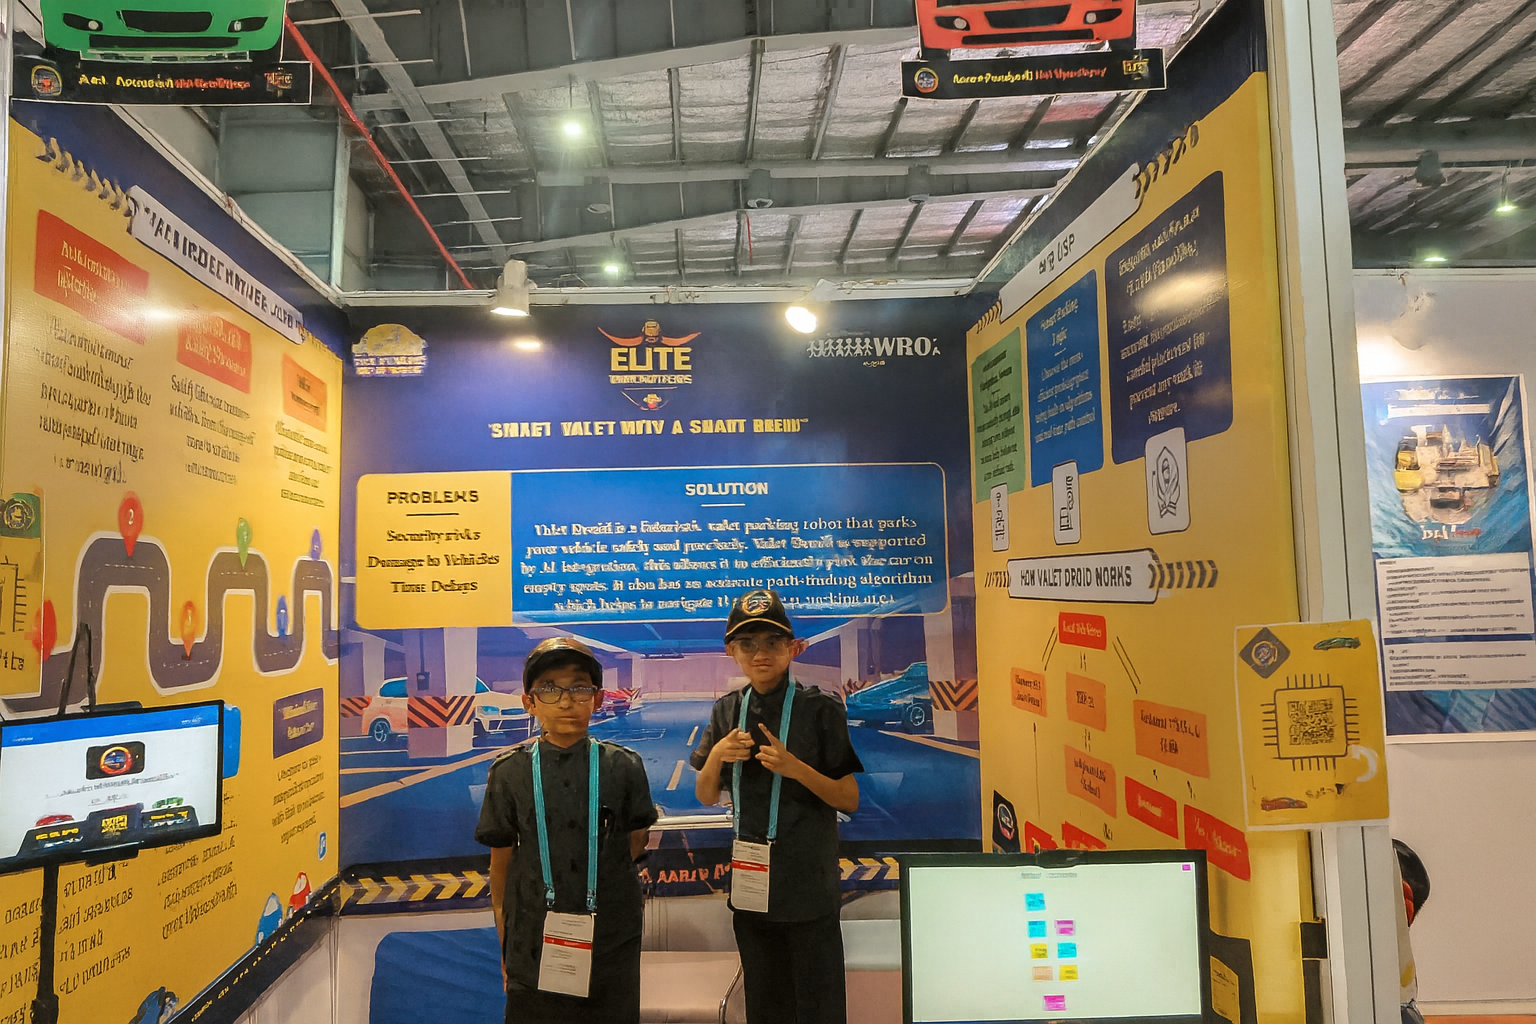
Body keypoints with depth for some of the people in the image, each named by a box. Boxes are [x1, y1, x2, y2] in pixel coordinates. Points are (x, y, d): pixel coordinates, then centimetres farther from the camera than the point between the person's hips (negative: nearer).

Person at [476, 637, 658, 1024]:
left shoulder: (623, 767, -6)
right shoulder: (510, 772, -4)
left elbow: (635, 841, 6)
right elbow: (501, 861, 3)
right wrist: (504, 943, 7)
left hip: (611, 944, 0)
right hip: (533, 944, 0)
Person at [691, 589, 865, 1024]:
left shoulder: (820, 710, -11)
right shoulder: (727, 711, 2)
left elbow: (849, 800, -10)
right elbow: (706, 797, 7)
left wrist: (794, 767, -24)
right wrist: (716, 755, -13)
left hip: (809, 886, -4)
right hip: (751, 885, 4)